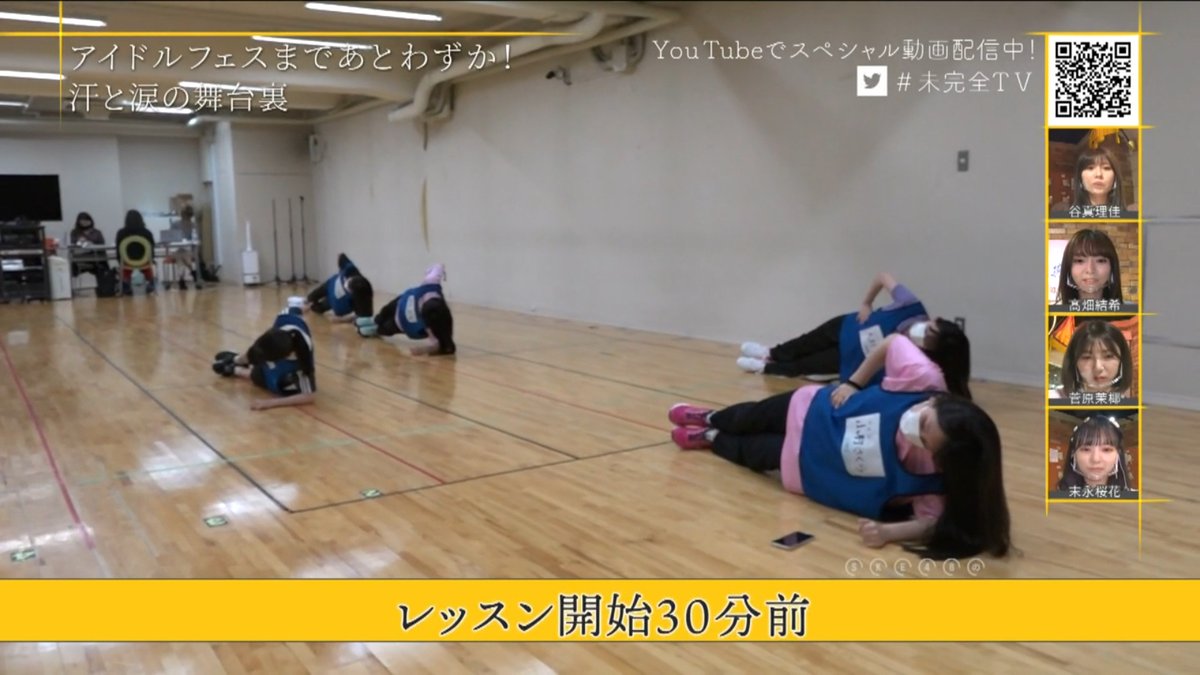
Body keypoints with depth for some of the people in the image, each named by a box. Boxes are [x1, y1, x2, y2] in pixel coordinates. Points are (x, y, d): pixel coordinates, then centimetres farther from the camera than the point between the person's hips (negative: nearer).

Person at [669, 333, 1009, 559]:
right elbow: (894, 341, -19)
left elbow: (934, 521, -35)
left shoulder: (931, 482, -42)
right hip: (812, 411, 2)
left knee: (750, 454, 24)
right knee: (752, 419, 31)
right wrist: (853, 384, -15)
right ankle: (708, 418, 67)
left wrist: (888, 531, -52)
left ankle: (709, 438, 61)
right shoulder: (922, 378, -36)